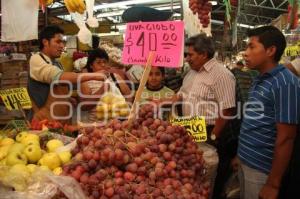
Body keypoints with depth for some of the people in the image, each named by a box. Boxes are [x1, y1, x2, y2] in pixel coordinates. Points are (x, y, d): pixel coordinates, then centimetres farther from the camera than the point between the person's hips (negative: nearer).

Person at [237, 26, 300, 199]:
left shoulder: (285, 83, -17)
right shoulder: (259, 81, 8)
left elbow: (285, 138, -19)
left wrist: (273, 184, -17)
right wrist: (240, 154, 15)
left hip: (262, 168, -7)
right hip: (245, 161, 7)